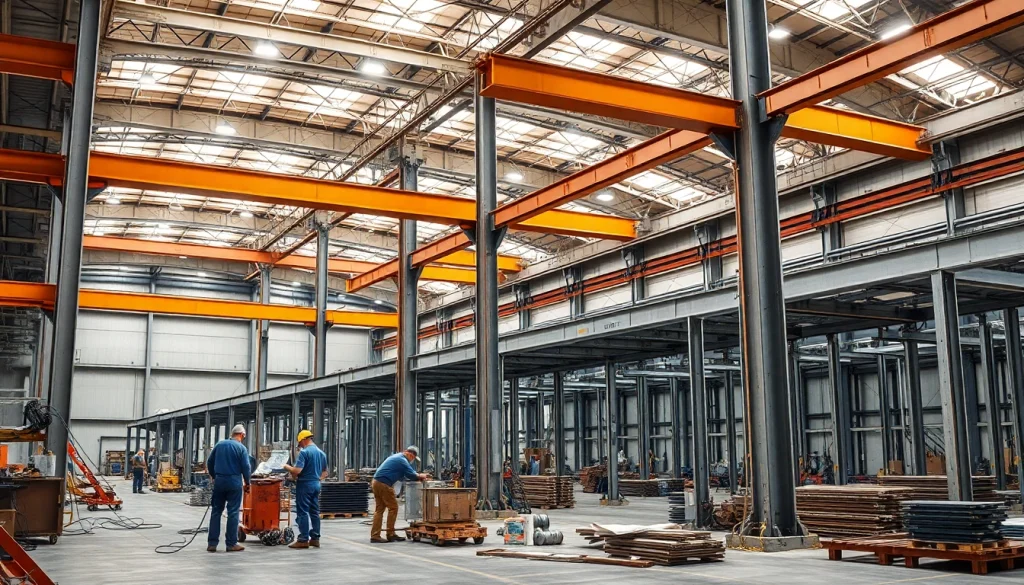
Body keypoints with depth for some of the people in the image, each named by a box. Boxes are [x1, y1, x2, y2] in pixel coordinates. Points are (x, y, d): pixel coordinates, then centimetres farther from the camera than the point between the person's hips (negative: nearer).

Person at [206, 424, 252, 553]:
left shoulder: (219, 445, 8)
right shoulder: (241, 448, -6)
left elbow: (209, 463, 13)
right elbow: (246, 467, -9)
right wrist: (247, 483, 3)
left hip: (219, 481, 4)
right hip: (234, 482, -4)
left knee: (216, 512, 9)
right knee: (233, 513, 1)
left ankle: (212, 543, 8)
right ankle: (231, 543, 2)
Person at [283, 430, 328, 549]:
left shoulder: (304, 452, -13)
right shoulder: (321, 453, 11)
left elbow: (297, 470, -20)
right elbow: (325, 472, 18)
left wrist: (287, 467, -3)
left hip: (305, 485, -7)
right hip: (316, 485, 7)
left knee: (303, 513, -3)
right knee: (315, 512, 11)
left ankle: (303, 540, -3)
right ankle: (315, 538, 13)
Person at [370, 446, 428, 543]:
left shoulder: (397, 457, 21)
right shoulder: (402, 460, -10)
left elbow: (401, 476, 25)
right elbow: (412, 475, -11)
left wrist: (417, 477, 16)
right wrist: (420, 476, 9)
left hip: (376, 482, 10)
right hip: (384, 484, -10)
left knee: (379, 510, 8)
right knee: (393, 508, -1)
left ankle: (375, 535, 5)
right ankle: (390, 534, 3)